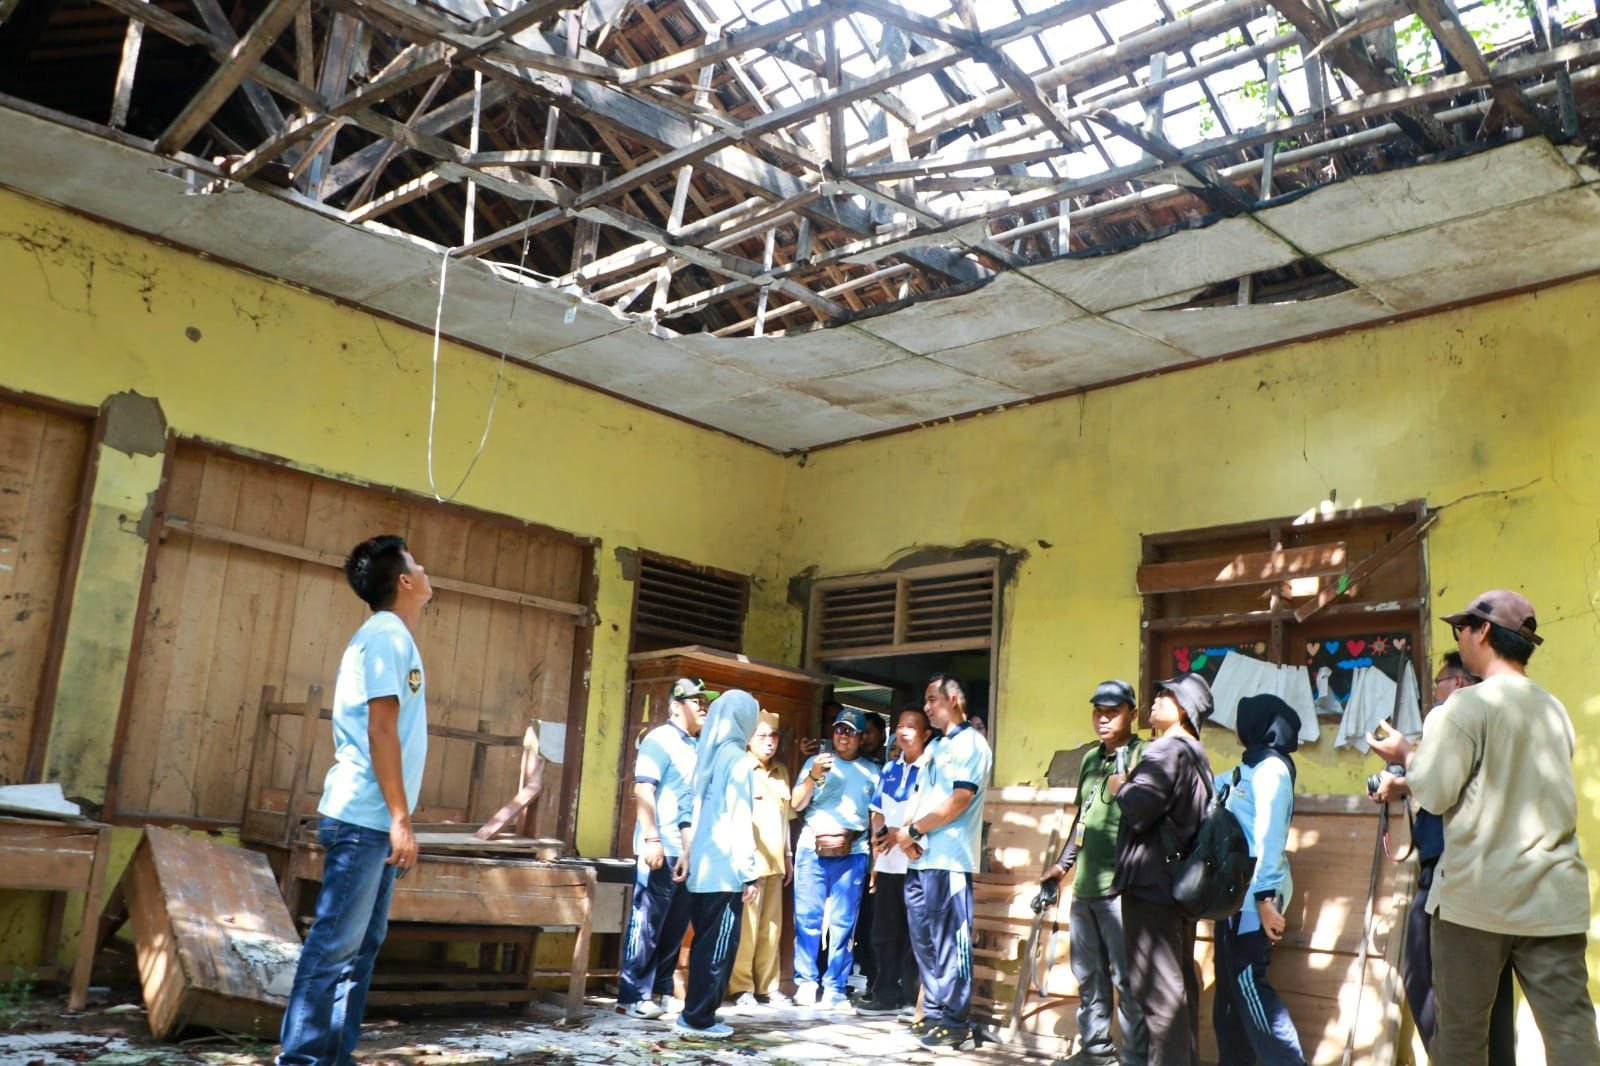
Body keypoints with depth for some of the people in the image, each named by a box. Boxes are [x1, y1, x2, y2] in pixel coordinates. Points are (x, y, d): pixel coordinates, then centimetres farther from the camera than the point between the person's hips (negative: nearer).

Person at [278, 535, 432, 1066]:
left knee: (361, 945, 11)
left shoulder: (391, 637, 18)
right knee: (335, 944, -7)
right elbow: (381, 730, -17)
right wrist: (400, 819, -19)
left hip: (373, 820, 10)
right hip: (363, 817, -10)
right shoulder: (387, 634, -11)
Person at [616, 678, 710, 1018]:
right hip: (663, 849, -7)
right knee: (648, 924, -3)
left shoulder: (700, 746, 17)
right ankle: (633, 997, 2)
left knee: (675, 926, 10)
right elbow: (643, 791, -13)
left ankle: (660, 991, 19)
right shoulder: (660, 740, -5)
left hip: (691, 851, 7)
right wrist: (652, 839, -21)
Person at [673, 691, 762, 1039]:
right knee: (718, 946, -1)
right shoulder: (738, 760, -10)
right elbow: (740, 822, -14)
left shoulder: (708, 756, 12)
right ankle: (698, 1019, 3)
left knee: (705, 943, 14)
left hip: (702, 867, 8)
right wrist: (750, 874, -12)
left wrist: (686, 854, 19)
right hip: (724, 871, -8)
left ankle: (695, 1013, 18)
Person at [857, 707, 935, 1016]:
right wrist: (880, 835, 3)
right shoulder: (890, 769, 16)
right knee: (884, 933, 8)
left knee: (913, 934, -2)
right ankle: (886, 994, 16)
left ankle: (911, 997, 5)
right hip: (887, 863, 7)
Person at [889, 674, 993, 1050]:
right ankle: (934, 1010, 19)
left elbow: (959, 801, -16)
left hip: (949, 859, -8)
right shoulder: (934, 747, 20)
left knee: (949, 942, -5)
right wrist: (908, 836, -2)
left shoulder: (971, 744, -7)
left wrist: (912, 831, -10)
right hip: (920, 859, 9)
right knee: (923, 938, 11)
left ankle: (956, 1021, 1)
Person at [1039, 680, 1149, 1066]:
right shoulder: (1090, 759, 16)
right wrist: (1062, 864, 24)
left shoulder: (1144, 757, -7)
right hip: (1084, 886, 8)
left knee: (1126, 978, -3)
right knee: (1089, 974, 15)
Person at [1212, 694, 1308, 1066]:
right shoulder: (1248, 769, 17)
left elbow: (1269, 836, -17)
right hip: (1239, 892, 9)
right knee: (1231, 990, 10)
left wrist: (1266, 897, -22)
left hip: (1254, 894, -9)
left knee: (1250, 985, -10)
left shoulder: (1270, 768, -9)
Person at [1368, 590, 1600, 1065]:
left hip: (1477, 895, -5)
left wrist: (1405, 754, 8)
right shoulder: (1555, 709, 12)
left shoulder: (1468, 705, -9)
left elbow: (1434, 794, -11)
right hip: (1554, 896, 5)